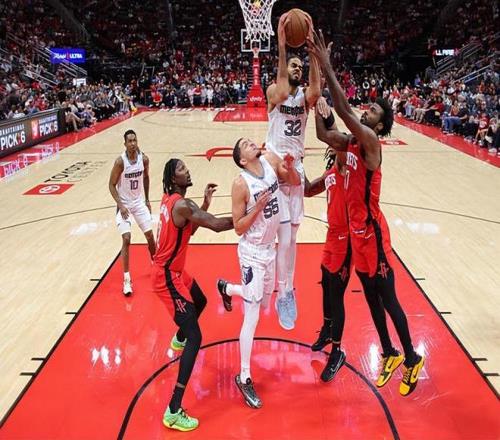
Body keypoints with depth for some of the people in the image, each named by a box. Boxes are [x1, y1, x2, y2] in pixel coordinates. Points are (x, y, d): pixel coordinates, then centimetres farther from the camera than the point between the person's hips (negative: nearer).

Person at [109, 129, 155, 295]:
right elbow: (111, 185, -13)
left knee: (150, 235, 8)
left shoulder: (144, 159, -7)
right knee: (126, 239, -13)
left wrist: (147, 199, 12)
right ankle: (126, 279, -4)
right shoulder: (120, 161, -20)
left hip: (139, 202, 4)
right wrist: (120, 205, -21)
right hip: (124, 205, -4)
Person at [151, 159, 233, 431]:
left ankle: (179, 338, 64)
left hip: (173, 270, 10)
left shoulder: (170, 199, 6)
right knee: (195, 337, -15)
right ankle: (173, 411, -15)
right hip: (167, 276, -10)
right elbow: (217, 225, -31)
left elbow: (190, 229, 15)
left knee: (200, 302, 35)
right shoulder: (182, 204, -25)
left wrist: (206, 203, 7)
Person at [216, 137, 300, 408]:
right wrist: (258, 207, -27)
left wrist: (290, 166, -11)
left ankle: (226, 288, 52)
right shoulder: (240, 184, -20)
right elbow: (238, 227, -15)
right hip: (252, 252, -7)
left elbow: (295, 182, 9)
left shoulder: (270, 160, -4)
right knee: (252, 317, -5)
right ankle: (244, 378, 8)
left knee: (264, 301, 24)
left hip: (269, 248, 7)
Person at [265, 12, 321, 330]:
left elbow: (316, 91, -21)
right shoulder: (274, 91, -3)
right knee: (286, 238, -9)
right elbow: (283, 93, -30)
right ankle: (284, 295, 5)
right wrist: (282, 45, -36)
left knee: (292, 237, 12)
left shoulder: (305, 96, 4)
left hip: (296, 170, 4)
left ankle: (287, 290, 27)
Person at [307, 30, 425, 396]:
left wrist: (326, 65, -29)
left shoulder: (371, 142, -17)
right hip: (356, 230, 9)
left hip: (372, 232, -9)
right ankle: (390, 354, 33)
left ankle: (412, 358, 21)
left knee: (388, 298, 3)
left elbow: (344, 111, -30)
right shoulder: (350, 143, 7)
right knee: (371, 297, 17)